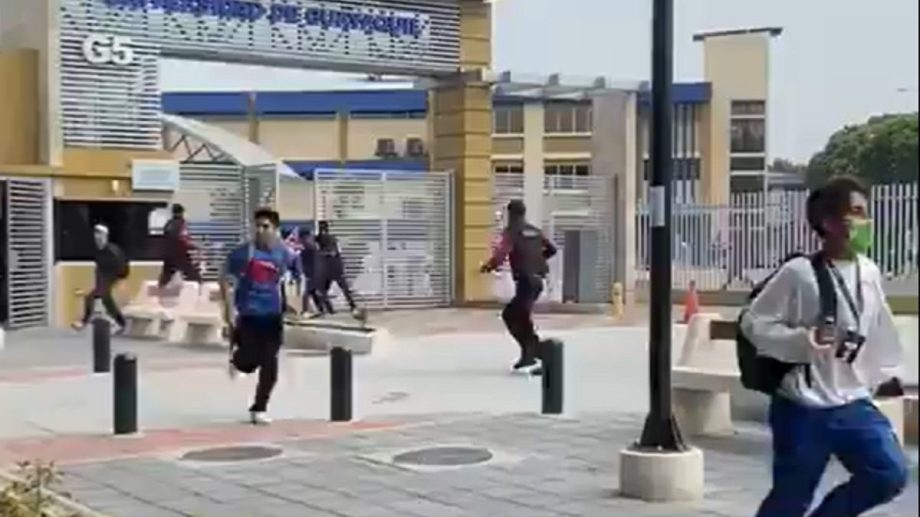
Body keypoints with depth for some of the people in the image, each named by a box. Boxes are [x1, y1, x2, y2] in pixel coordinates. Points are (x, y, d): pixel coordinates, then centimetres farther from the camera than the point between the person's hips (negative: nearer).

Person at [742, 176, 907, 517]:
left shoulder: (869, 272, 3)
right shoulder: (799, 273, -14)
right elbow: (753, 323, -11)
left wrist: (880, 375, 14)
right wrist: (804, 340, -22)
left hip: (853, 405, 5)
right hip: (802, 409, -5)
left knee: (891, 473, -9)